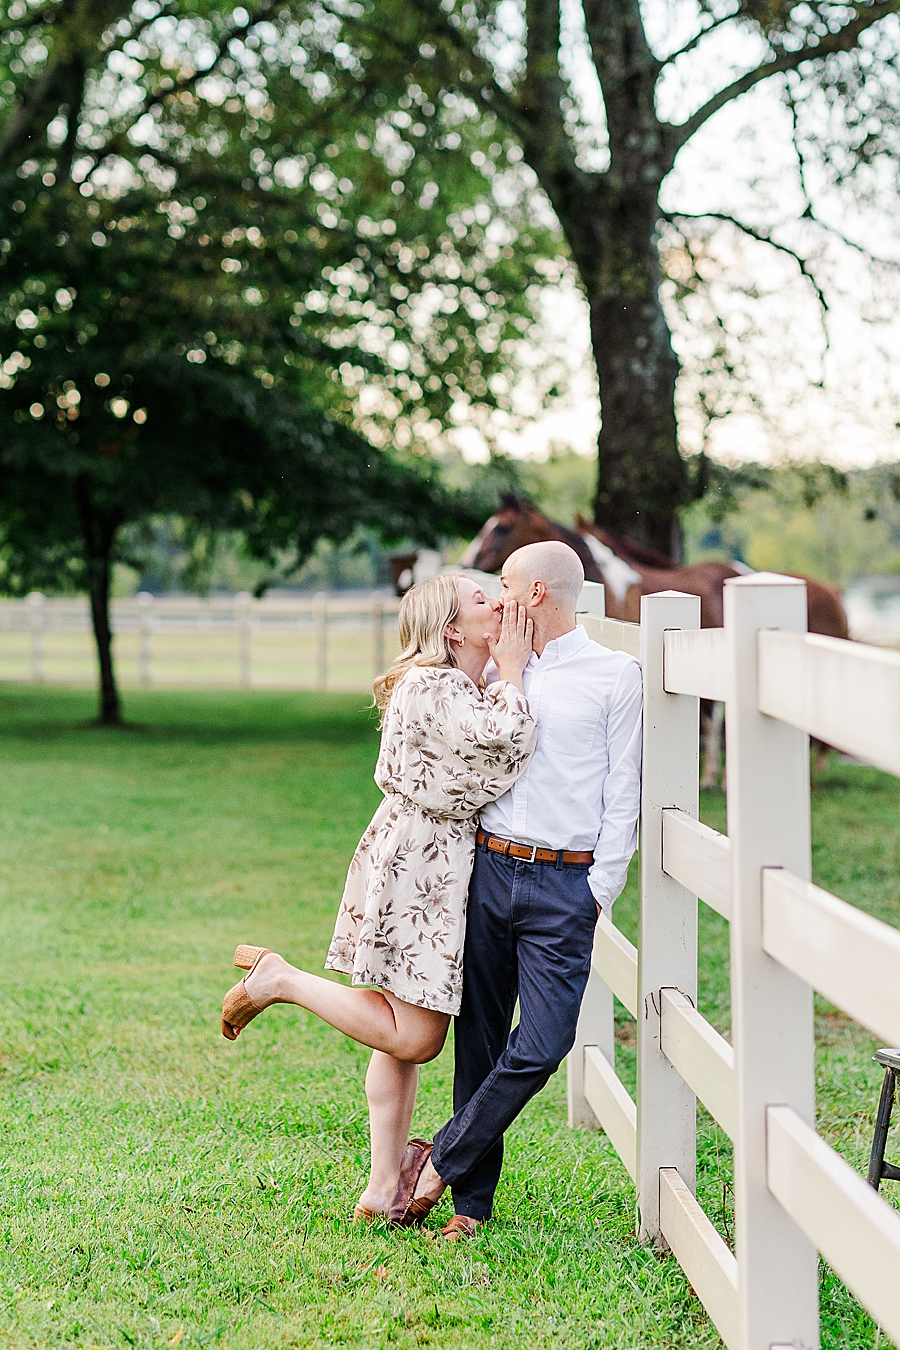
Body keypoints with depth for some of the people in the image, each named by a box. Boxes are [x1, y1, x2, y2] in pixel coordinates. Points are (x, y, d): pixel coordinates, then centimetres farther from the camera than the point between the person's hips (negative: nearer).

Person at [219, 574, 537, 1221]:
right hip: (414, 867, -10)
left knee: (404, 1032, 12)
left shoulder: (464, 689, 14)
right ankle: (279, 979, 2)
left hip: (436, 867, 10)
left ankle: (383, 1186, 17)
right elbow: (500, 741, -29)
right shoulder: (433, 685, -17)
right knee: (413, 1037, -8)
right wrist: (512, 671, -15)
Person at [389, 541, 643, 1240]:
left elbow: (622, 795, 0)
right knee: (480, 1042, 4)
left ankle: (441, 1158, 6)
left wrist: (599, 892, -5)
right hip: (490, 868, 4)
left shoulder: (615, 675, 2)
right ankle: (472, 1201, 12)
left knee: (540, 1048, -11)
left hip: (565, 884, -4)